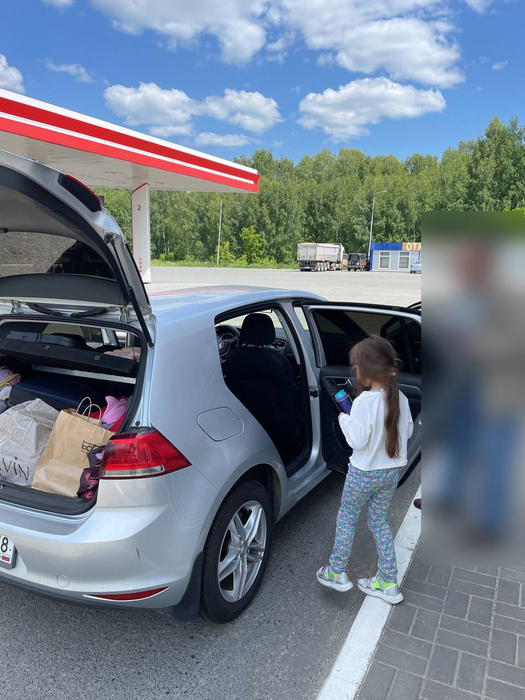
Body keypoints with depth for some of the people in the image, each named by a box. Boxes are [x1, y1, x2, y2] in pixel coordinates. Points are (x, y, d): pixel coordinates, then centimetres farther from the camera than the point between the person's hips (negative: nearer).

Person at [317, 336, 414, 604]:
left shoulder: (365, 400, -25)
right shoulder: (400, 399, -4)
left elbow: (357, 440, -24)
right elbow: (407, 431, 7)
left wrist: (344, 419, -9)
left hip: (363, 473, -6)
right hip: (391, 472, 6)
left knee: (346, 520, 14)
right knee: (379, 522, 20)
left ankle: (337, 573, 27)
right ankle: (388, 582, 25)